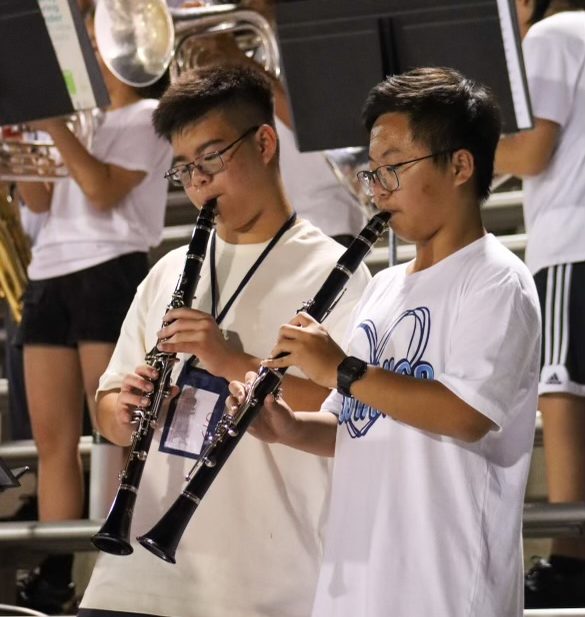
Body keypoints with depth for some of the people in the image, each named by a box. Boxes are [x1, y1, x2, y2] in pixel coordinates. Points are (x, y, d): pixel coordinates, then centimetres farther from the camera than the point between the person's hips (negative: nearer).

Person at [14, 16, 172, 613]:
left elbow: (103, 192, -12)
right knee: (53, 438, 4)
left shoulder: (147, 116, 2)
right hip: (50, 276, 7)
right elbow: (39, 199, 16)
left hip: (108, 273, -7)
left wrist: (55, 126, -10)